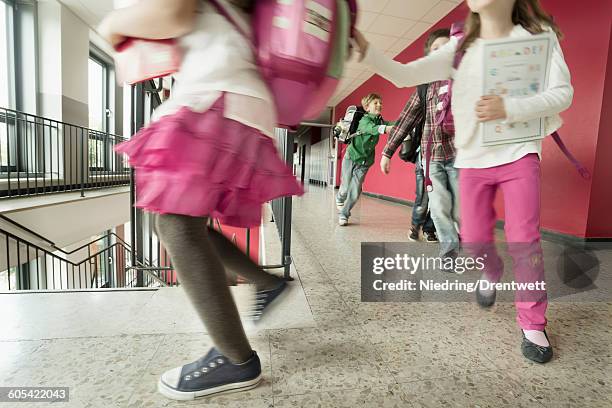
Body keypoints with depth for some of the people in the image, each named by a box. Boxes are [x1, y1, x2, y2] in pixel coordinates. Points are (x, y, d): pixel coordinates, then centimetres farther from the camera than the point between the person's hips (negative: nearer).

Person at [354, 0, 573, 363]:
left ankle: (533, 325, 10)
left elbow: (563, 93, -4)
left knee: (524, 238, -5)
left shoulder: (539, 35, 1)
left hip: (519, 154, -2)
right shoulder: (460, 48, 5)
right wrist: (365, 49, -18)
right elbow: (403, 76, -5)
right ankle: (493, 272, 41)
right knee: (474, 238, 5)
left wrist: (509, 108, -21)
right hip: (473, 159, 2)